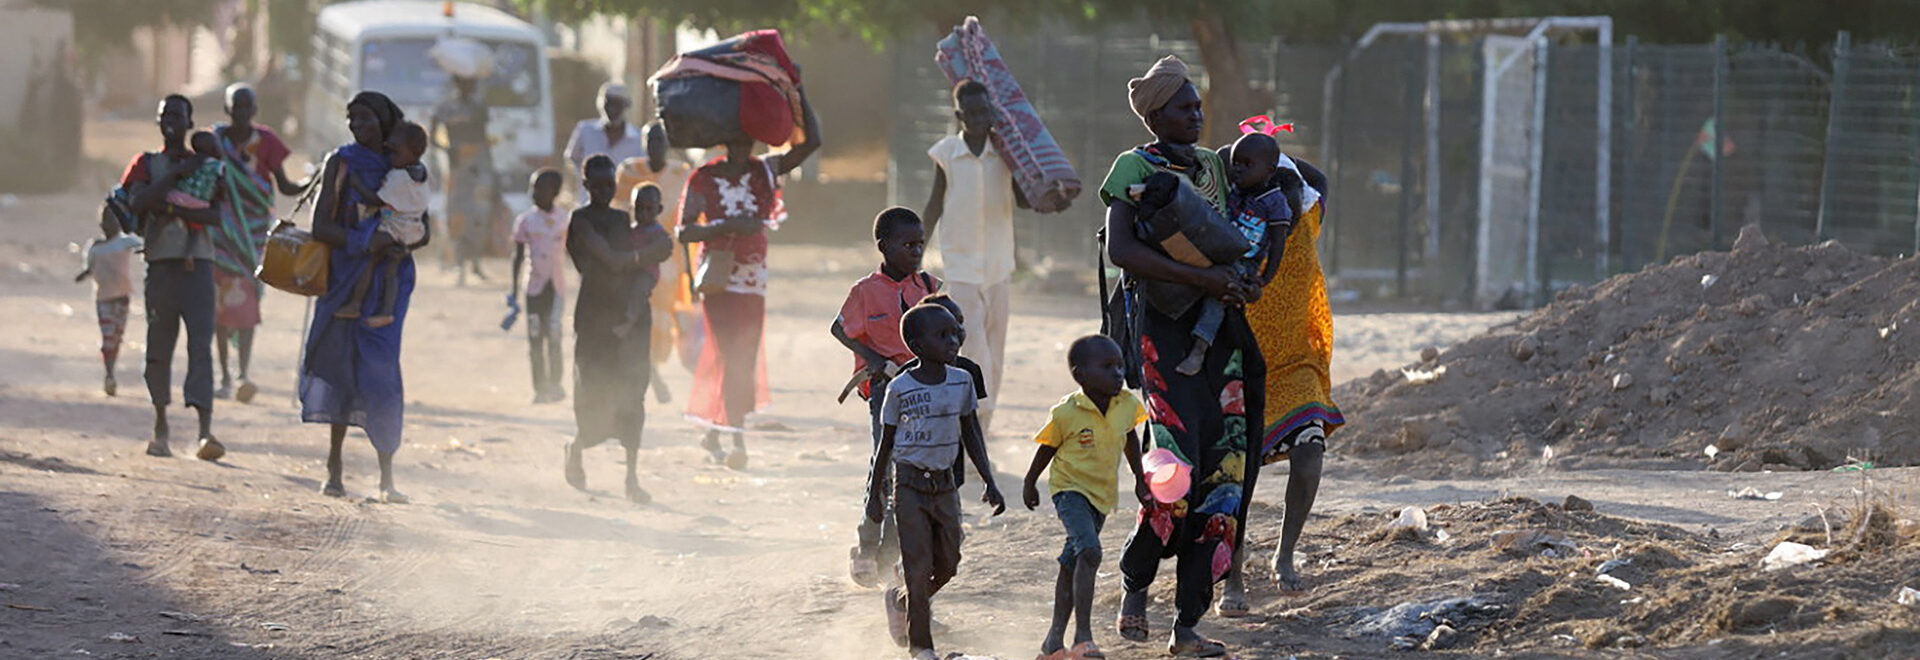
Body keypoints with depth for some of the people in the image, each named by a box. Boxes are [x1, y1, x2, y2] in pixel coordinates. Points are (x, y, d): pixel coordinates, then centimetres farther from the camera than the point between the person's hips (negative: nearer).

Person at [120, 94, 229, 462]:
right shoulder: (147, 164, 12)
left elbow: (218, 216, -2)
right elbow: (137, 203, -8)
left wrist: (175, 208, -13)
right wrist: (176, 174, -9)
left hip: (198, 263, -1)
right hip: (161, 262, 1)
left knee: (201, 344, -12)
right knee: (159, 346, 3)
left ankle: (205, 431, -23)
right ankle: (160, 427, 16)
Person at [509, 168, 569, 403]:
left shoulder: (566, 218, 3)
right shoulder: (525, 220, 2)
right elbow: (518, 256, 5)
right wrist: (513, 288, 2)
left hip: (556, 284, -1)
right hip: (534, 285, 1)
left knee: (554, 337, -5)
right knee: (535, 338, 0)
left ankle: (555, 385, 6)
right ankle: (540, 388, 6)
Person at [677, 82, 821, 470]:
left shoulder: (765, 171, 5)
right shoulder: (703, 179, -5)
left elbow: (812, 142, -2)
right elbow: (684, 231, -8)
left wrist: (798, 92, -7)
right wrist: (728, 225, -21)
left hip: (753, 278, 4)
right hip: (718, 278, -4)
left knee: (744, 360, 7)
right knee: (732, 358, -12)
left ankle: (713, 433, 21)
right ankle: (737, 441, -14)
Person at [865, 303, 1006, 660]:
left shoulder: (962, 382, 1)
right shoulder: (900, 389, -11)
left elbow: (971, 435, 10)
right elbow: (886, 443, -2)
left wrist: (989, 482, 5)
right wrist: (874, 494, 1)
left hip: (944, 483, 4)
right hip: (910, 485, -4)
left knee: (948, 564, 7)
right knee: (920, 566, -5)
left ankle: (902, 601, 36)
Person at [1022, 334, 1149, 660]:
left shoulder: (1127, 405, -6)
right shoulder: (1066, 413, -19)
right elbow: (1047, 448, -2)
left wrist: (1140, 480, 22)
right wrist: (1029, 484, 11)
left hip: (1102, 494, 6)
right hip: (1070, 489, -6)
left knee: (1071, 564, 16)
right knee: (1089, 551, -26)